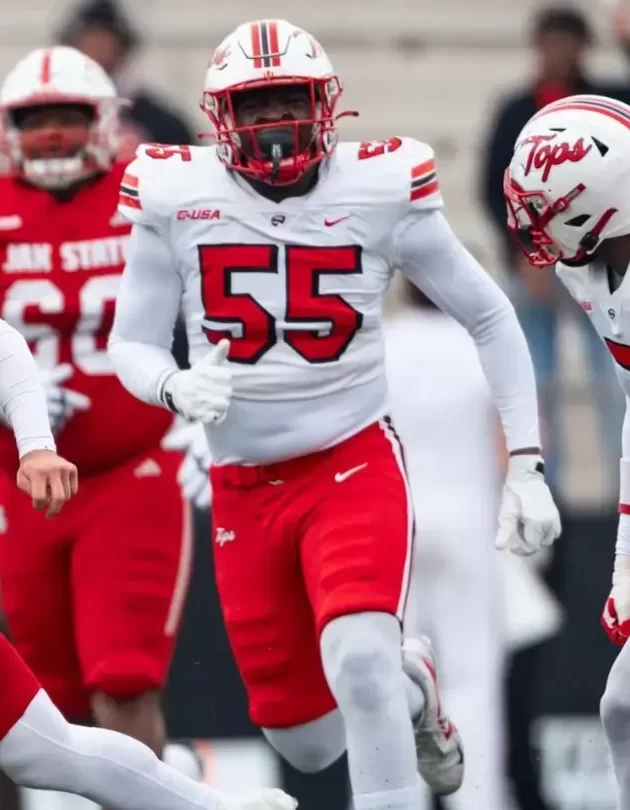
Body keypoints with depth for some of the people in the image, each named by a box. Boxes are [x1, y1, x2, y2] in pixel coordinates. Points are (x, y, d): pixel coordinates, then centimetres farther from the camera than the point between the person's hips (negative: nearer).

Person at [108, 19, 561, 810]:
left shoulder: (381, 188, -9)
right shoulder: (176, 197, -6)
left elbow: (491, 320, 1)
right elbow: (130, 345, 1)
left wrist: (526, 467, -4)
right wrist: (177, 388, -24)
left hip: (354, 465, -2)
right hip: (242, 486, 2)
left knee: (358, 661, -29)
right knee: (307, 742, 9)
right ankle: (409, 686, 42)